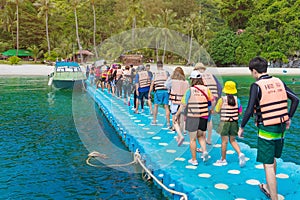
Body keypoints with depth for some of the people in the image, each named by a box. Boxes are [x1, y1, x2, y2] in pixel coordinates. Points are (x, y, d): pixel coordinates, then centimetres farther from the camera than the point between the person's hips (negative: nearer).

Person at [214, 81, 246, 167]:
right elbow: (240, 112, 1)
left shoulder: (222, 99, -11)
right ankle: (240, 154, -3)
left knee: (224, 141, 6)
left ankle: (223, 159, 17)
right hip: (234, 122, 4)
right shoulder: (237, 99, -1)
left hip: (225, 122, -4)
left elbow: (217, 110, -3)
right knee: (233, 140, 17)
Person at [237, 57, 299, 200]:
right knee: (272, 159, 25)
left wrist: (242, 127, -5)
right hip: (281, 128, 7)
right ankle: (268, 187, 43)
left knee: (268, 165, 1)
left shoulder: (256, 86, -14)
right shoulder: (279, 82, 4)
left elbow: (249, 110, -18)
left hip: (266, 130, -7)